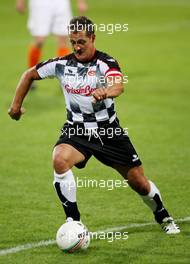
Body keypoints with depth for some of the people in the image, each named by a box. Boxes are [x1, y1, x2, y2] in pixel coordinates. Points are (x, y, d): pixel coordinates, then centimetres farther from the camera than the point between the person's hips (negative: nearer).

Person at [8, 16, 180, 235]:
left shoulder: (105, 62, -15)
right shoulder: (62, 64, -4)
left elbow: (119, 86, -37)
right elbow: (29, 75, 12)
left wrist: (106, 91, -59)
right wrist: (16, 105, 9)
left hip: (108, 130, -1)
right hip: (76, 130, 1)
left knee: (139, 183, 4)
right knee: (60, 160, -32)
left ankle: (163, 218, 35)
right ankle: (73, 221, -22)